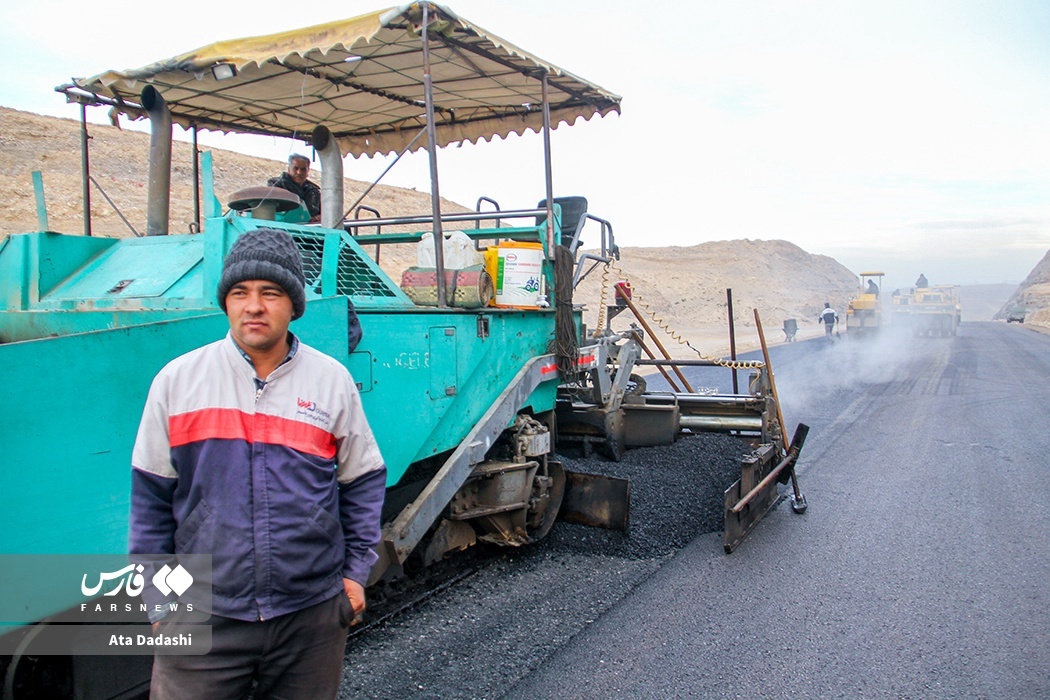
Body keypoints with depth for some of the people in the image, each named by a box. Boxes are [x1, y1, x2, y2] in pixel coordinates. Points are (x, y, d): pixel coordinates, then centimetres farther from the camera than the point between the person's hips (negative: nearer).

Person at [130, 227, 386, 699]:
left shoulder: (333, 381, 0)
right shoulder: (177, 379, 0)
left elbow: (364, 481, 7)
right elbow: (151, 495, 6)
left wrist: (356, 570, 3)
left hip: (311, 614, 1)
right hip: (202, 616, 0)